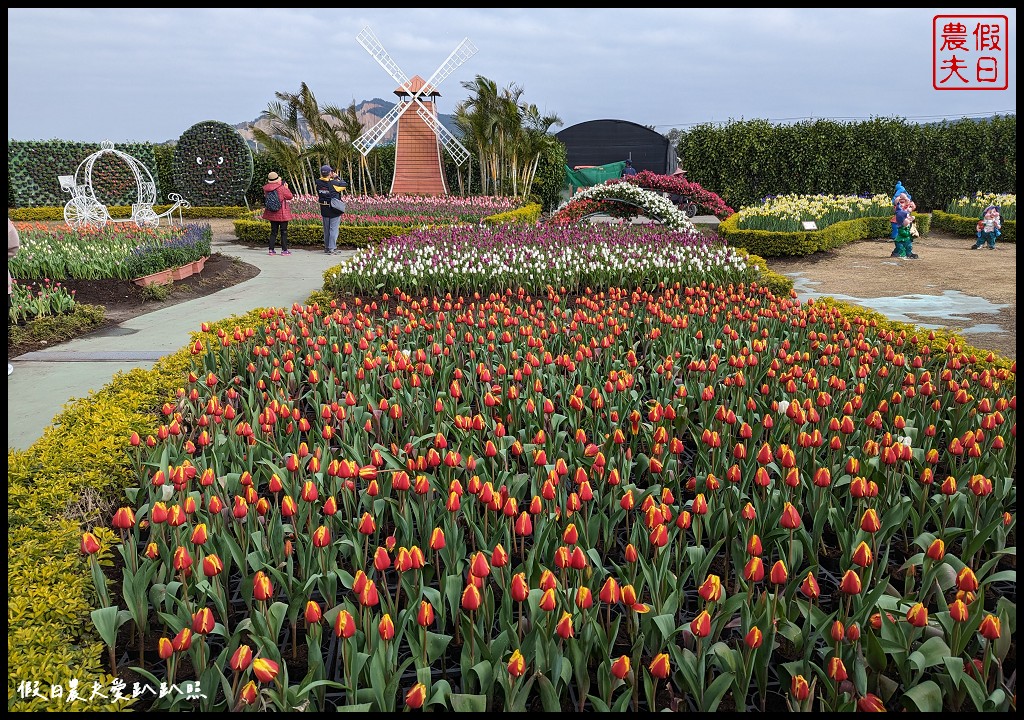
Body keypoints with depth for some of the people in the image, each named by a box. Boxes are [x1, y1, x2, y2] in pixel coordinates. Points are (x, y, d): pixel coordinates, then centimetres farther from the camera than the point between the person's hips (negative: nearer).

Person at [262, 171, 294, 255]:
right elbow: (289, 196, -6)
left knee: (273, 231, 13)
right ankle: (284, 250, 3)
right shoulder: (281, 188, -16)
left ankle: (271, 249, 10)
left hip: (271, 213, 5)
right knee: (284, 231, 3)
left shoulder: (266, 188, -2)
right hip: (282, 213, -5)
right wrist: (286, 188, 9)